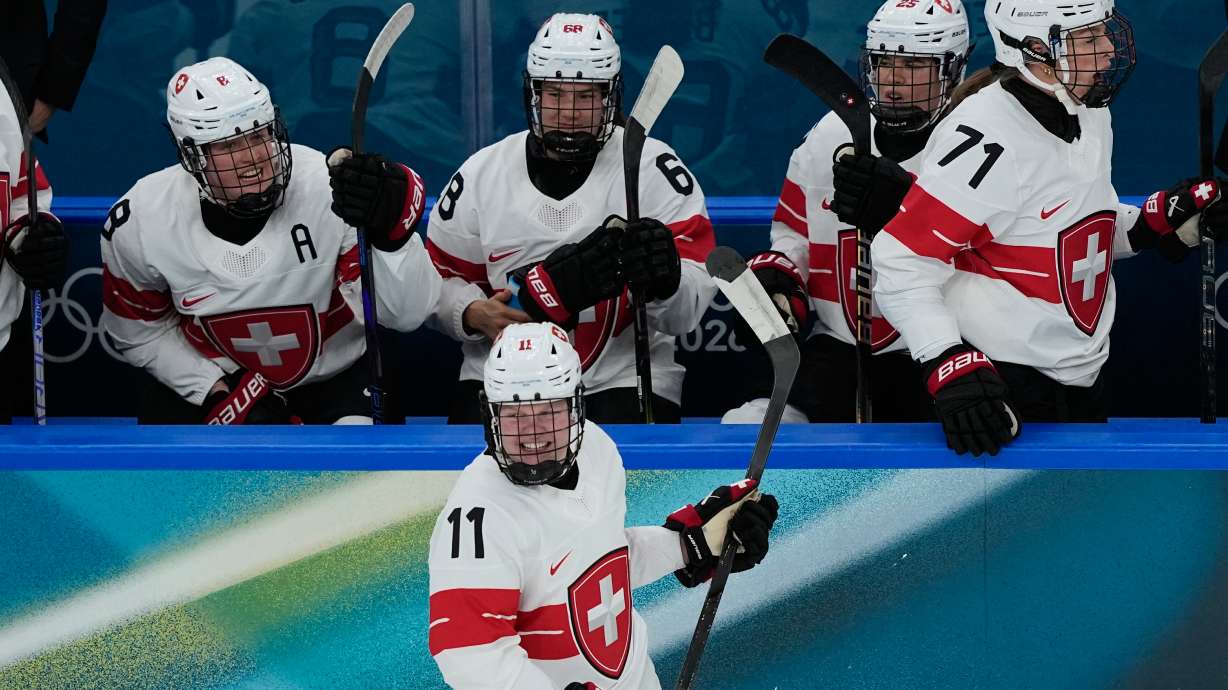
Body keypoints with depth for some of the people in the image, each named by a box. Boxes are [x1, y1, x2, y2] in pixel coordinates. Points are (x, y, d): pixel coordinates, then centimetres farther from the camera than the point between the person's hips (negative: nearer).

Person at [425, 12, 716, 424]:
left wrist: (662, 278, -34)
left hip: (623, 379, -2)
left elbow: (689, 308, -10)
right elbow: (441, 279, 11)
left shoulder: (654, 169, -4)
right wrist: (475, 314, -11)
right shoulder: (481, 173, 4)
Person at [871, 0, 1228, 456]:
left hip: (1081, 379, 9)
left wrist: (1158, 222, 3)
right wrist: (949, 367, -31)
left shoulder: (1092, 117, 6)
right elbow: (902, 263, -23)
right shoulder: (985, 137, -22)